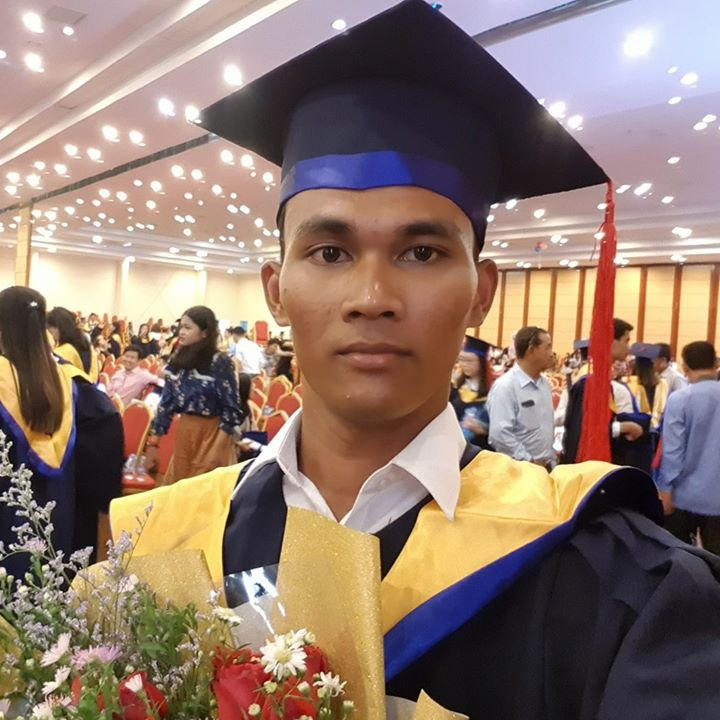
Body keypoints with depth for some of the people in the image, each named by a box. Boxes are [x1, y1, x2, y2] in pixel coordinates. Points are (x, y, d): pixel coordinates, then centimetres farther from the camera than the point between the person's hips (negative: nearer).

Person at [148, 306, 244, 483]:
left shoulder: (220, 362, -13)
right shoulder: (178, 359, 4)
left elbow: (231, 405, -12)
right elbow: (168, 398, 10)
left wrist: (221, 442, -15)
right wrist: (157, 430, 9)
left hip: (211, 433, -6)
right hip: (184, 430, 6)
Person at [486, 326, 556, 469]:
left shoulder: (545, 384, 10)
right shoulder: (505, 386, -16)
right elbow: (499, 434, -23)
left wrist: (551, 461, 11)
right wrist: (530, 462, -17)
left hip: (547, 467, 7)